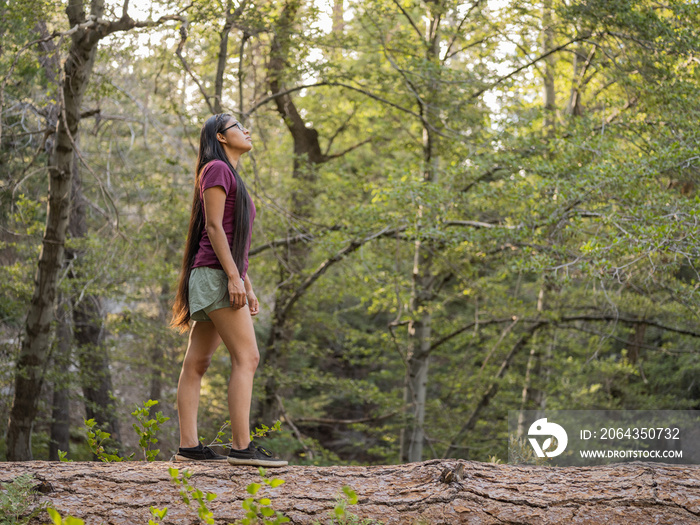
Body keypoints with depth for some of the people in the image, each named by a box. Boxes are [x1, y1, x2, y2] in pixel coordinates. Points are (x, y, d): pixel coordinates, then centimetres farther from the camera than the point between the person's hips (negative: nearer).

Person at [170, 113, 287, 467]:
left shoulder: (232, 177, 24)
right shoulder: (216, 169, -4)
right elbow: (213, 227, -13)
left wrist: (247, 286, 20)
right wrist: (233, 276, -20)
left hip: (221, 278, 10)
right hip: (215, 274, -10)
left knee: (197, 363, 4)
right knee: (246, 358, -14)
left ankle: (188, 446, 2)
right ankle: (242, 447, -18)